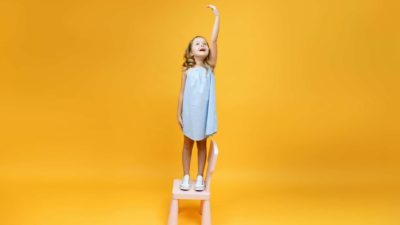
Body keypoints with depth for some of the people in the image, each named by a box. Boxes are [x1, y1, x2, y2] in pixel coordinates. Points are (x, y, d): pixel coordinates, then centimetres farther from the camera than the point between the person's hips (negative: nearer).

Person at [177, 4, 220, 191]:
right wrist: (179, 114, -1)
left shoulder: (210, 66, -2)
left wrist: (217, 16, -13)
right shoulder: (187, 70, -1)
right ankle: (186, 177, 24)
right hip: (189, 113, 0)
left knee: (202, 145, 11)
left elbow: (214, 40, -10)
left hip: (204, 113, 0)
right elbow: (182, 93, 2)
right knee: (188, 144, 12)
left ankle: (200, 177, 22)